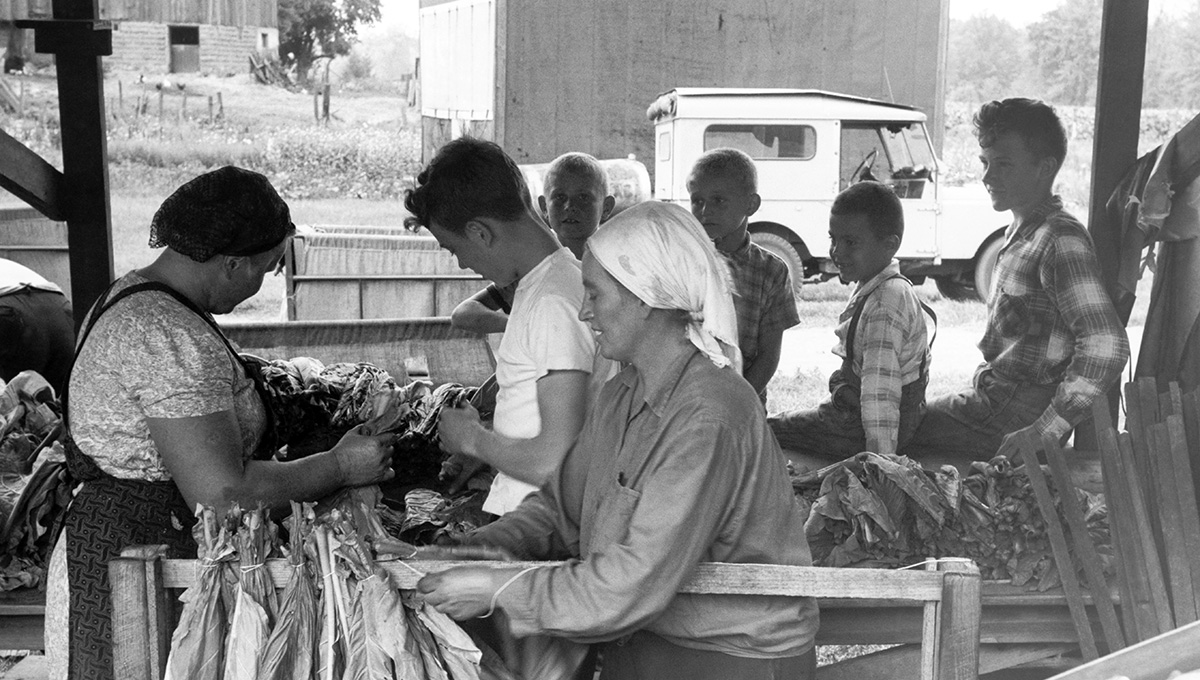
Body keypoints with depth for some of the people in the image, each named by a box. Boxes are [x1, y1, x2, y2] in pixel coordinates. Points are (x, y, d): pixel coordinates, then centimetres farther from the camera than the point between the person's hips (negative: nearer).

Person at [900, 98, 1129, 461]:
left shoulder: (1062, 241, -19)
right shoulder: (1021, 233, 12)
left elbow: (1105, 349, -28)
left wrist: (1042, 433, -27)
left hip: (1010, 418, -10)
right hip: (991, 400, 10)